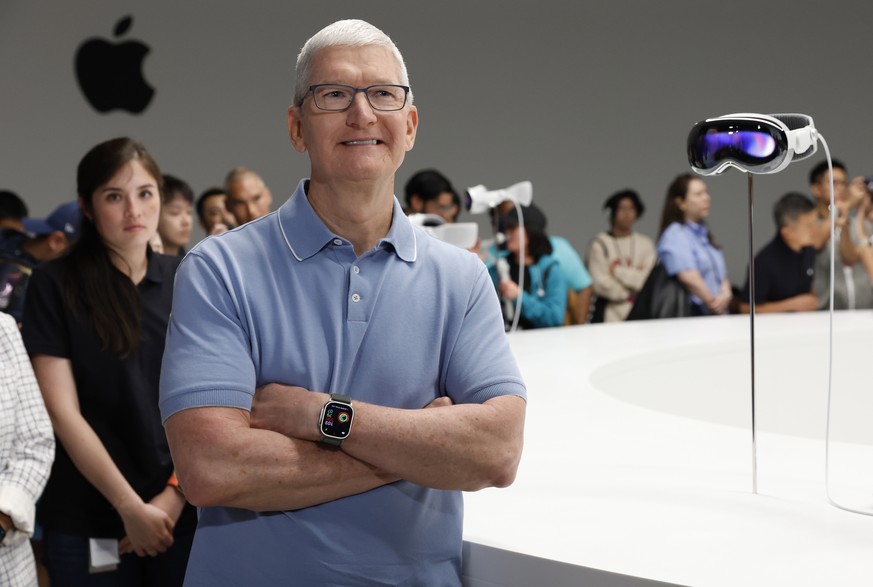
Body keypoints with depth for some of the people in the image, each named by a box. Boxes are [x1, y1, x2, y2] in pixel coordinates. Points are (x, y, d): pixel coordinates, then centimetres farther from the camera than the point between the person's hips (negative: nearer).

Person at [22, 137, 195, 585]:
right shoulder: (55, 285, -4)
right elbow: (63, 412, -9)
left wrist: (177, 492, -9)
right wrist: (129, 507, -13)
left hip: (185, 510, 2)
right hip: (87, 521, -2)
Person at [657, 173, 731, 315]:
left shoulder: (703, 233, 21)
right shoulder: (675, 235, -5)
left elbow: (722, 275, 19)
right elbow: (689, 277, -17)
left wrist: (725, 294, -2)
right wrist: (712, 302, -8)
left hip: (717, 315, 7)